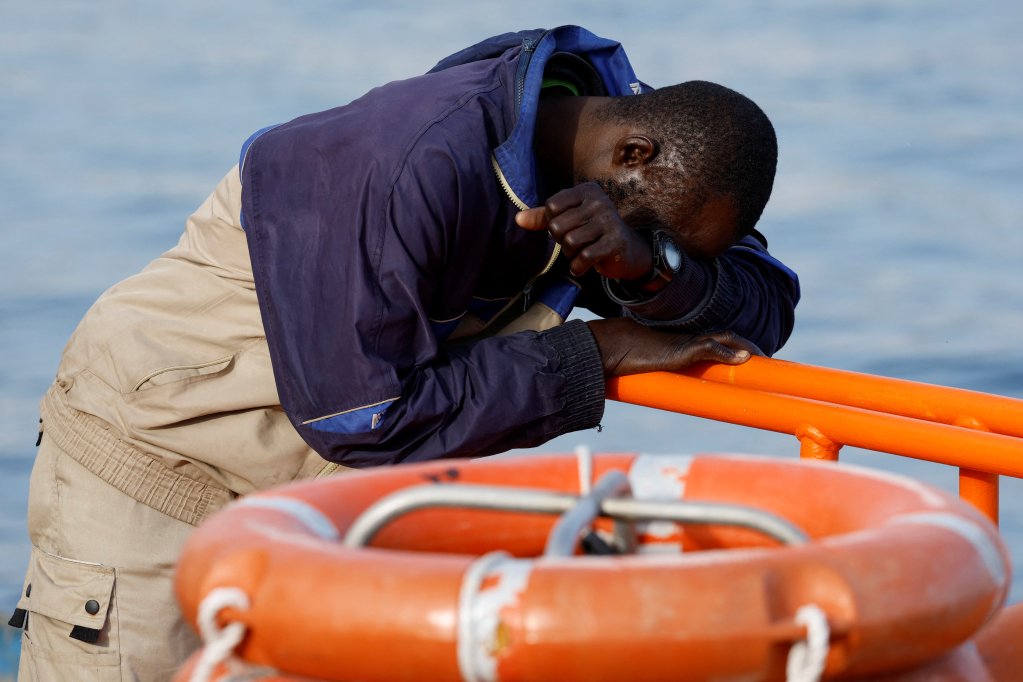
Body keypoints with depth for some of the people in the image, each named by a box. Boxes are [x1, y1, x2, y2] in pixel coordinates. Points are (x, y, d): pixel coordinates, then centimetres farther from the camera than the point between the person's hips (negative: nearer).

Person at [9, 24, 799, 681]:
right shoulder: (414, 167, -33)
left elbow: (767, 308, -8)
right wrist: (593, 353, -28)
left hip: (319, 489, 7)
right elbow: (357, 416, -32)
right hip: (155, 447, -7)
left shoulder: (612, 112, -9)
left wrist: (651, 268, -30)